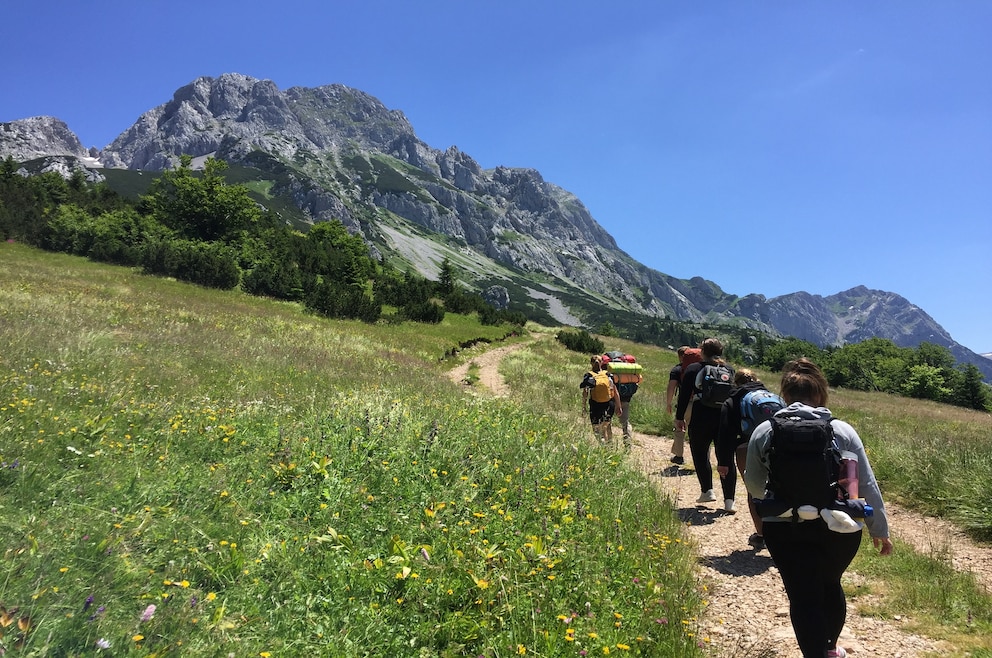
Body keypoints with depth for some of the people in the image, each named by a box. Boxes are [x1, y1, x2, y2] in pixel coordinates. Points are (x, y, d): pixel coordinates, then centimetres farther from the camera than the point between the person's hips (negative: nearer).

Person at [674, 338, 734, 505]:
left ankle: (707, 490, 8)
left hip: (701, 419, -3)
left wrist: (679, 418, 4)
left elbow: (684, 395, -2)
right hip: (725, 420, 3)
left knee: (700, 455, 15)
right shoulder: (730, 370, 9)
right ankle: (729, 499, 2)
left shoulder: (693, 369, 0)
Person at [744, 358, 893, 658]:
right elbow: (867, 486, 0)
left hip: (785, 529, -3)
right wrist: (879, 530, 12)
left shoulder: (763, 433, -4)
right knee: (830, 584, 25)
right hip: (839, 528, 3)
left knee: (803, 597, 6)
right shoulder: (842, 431, -4)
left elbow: (753, 484, 7)